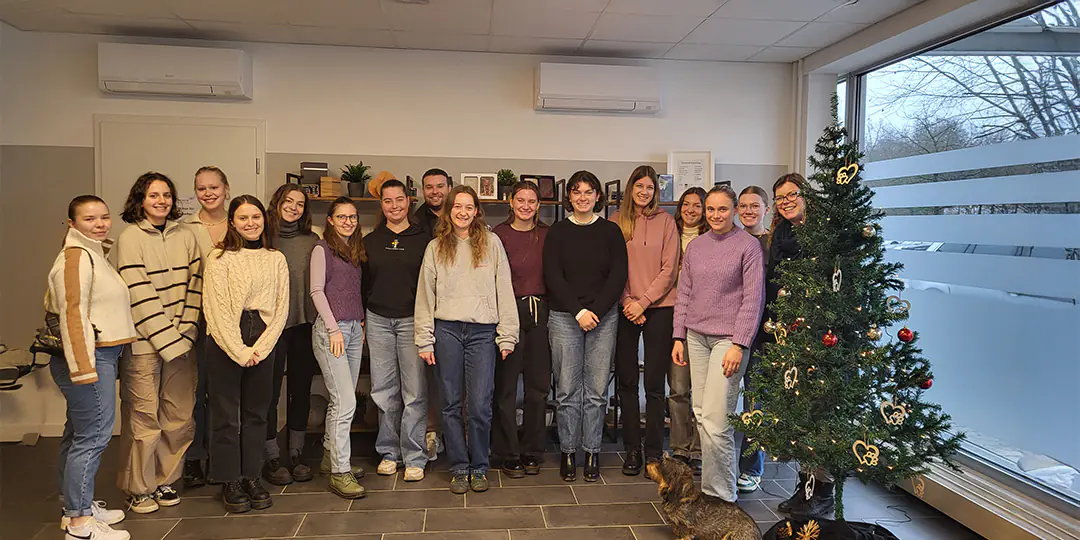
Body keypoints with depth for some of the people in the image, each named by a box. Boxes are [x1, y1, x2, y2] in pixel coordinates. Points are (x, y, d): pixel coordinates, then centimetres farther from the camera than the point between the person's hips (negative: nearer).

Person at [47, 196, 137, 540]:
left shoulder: (94, 253, 16)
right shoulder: (76, 257, -13)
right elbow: (73, 315, -19)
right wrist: (83, 367, -23)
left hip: (102, 355, 10)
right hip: (89, 357, -10)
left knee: (78, 434, 16)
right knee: (94, 435, -6)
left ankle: (76, 505, 27)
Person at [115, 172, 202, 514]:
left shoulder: (185, 236, 8)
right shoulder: (130, 239, -6)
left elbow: (195, 285, 6)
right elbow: (140, 297, -11)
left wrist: (185, 332, -4)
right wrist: (169, 340, -12)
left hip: (181, 340, 4)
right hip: (143, 343, -4)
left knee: (180, 415, 8)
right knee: (144, 417, 2)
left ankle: (164, 480, 25)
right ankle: (138, 489, 19)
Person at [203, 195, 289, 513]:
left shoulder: (276, 259, 9)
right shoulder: (220, 258, -2)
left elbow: (281, 308, 4)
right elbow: (217, 309, -8)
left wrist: (259, 348, -6)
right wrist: (239, 350, -12)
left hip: (263, 345, 3)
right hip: (225, 343, -3)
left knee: (256, 412, 9)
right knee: (226, 415, 4)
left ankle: (251, 477, 20)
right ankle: (230, 483, 15)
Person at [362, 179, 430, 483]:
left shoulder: (422, 240, 3)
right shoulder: (370, 242, 12)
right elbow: (363, 284, 14)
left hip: (412, 320, -3)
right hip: (378, 321, 3)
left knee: (414, 392, -3)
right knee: (384, 390, 7)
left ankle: (414, 457, 6)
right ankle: (389, 452, 20)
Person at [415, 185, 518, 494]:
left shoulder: (491, 243, 7)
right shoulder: (436, 248, 10)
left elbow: (504, 290, 5)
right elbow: (425, 295, 9)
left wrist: (507, 336, 0)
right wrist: (424, 340, 3)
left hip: (482, 331, -1)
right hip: (446, 331, 1)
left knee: (480, 405, -3)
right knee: (451, 404, 6)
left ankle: (479, 467, 15)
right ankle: (459, 468, 19)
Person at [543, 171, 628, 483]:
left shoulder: (611, 231, 7)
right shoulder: (558, 232, 6)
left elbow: (618, 276, 1)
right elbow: (553, 277, -1)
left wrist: (596, 311, -9)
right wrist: (579, 312, -11)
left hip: (603, 317, 0)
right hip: (564, 317, 0)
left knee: (596, 390, 3)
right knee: (567, 390, 1)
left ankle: (592, 452, 14)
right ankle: (568, 453, 13)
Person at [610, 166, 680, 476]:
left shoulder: (665, 221, 3)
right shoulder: (616, 222, 7)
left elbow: (669, 269, -2)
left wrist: (643, 301, -10)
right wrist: (626, 302, -8)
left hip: (658, 308, -1)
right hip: (625, 310, 2)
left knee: (654, 383, 0)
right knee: (626, 381, 5)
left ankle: (654, 452, 10)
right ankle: (632, 450, 16)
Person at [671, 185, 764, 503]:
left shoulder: (748, 245, -2)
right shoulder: (695, 246, 13)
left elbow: (753, 298, -6)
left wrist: (739, 345, -12)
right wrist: (679, 337, 10)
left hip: (728, 337, -5)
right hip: (696, 336, 5)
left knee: (715, 420, -11)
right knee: (701, 415, 4)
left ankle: (719, 495, 2)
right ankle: (712, 485, 17)